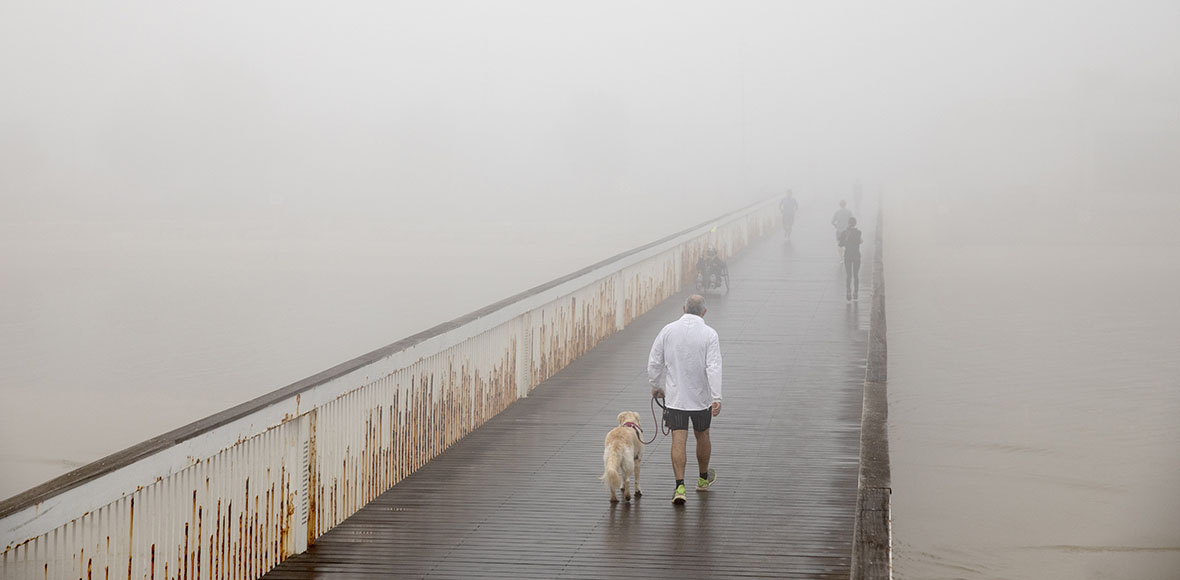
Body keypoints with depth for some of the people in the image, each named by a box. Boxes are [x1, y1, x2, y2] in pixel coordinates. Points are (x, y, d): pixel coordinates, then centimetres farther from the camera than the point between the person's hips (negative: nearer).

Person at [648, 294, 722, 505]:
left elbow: (654, 363, 1)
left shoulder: (668, 330, -3)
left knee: (678, 440, -2)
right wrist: (717, 398, -18)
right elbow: (713, 368, -17)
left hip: (674, 396, 0)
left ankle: (680, 486, -13)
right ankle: (703, 478, 38)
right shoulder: (709, 334, -9)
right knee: (702, 436, 19)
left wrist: (656, 386, 16)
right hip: (701, 397, 0)